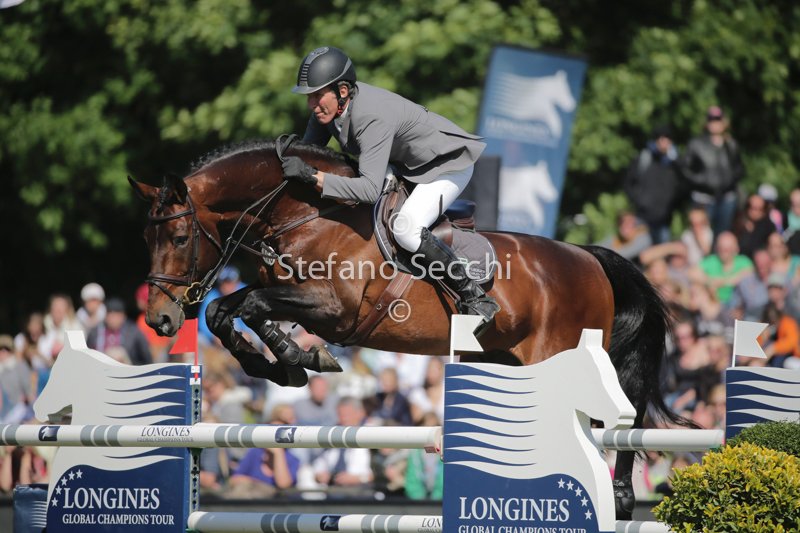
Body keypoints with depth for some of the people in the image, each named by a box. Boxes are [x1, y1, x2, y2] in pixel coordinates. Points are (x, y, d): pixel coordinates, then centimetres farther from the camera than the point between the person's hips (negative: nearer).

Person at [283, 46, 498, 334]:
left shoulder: (373, 117, -39)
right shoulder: (329, 103, -14)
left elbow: (371, 189, -47)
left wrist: (312, 176, -50)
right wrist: (292, 152, -21)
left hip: (447, 165, -9)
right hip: (405, 164, 10)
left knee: (405, 229, -30)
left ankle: (476, 299, -17)